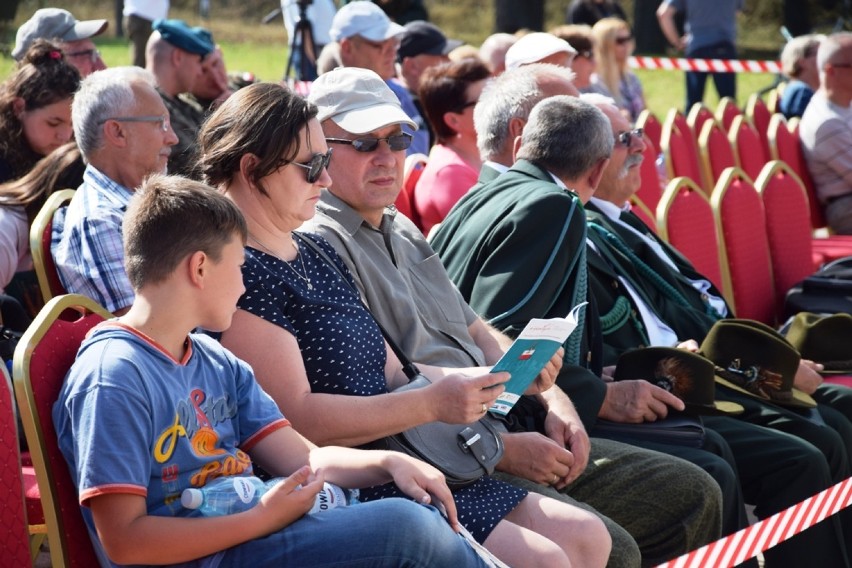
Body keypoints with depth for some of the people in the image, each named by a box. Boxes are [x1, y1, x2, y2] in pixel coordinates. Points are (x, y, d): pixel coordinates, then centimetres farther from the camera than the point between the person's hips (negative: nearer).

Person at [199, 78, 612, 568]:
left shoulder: (315, 253, 17)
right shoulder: (240, 272, -13)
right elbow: (294, 417, -21)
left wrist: (500, 377, 3)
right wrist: (432, 405, -21)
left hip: (398, 469, 10)